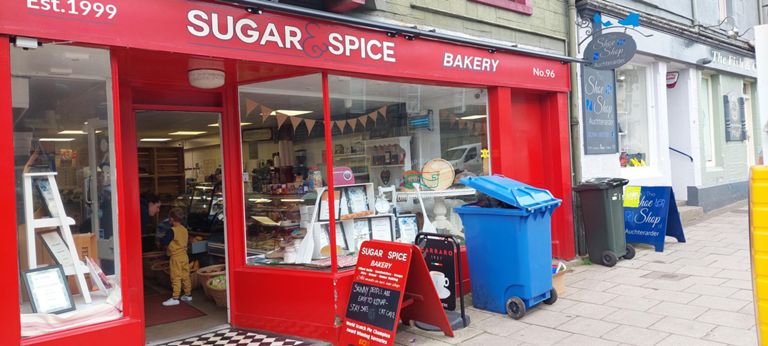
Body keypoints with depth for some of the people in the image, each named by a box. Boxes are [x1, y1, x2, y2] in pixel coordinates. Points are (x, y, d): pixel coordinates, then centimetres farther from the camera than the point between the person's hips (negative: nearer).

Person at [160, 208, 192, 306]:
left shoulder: (172, 231, -15)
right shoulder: (185, 230, 7)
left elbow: (164, 242, -16)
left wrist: (161, 240, 6)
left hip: (176, 257, -7)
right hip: (184, 256, 7)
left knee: (176, 278, -5)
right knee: (185, 276, 13)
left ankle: (175, 298, -4)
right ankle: (188, 294, 21)